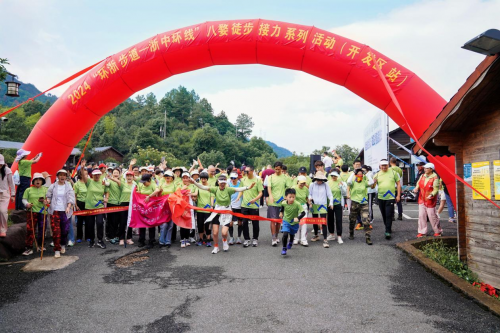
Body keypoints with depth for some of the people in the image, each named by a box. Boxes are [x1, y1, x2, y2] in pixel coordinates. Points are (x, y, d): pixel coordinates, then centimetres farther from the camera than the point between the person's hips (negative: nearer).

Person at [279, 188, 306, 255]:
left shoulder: (297, 204, -29)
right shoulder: (284, 203, -19)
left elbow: (303, 213, -31)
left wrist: (298, 218, -45)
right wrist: (281, 212, 14)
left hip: (294, 223, 0)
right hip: (286, 221, 0)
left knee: (292, 235, 22)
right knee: (285, 235, -19)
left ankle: (290, 243, 56)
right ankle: (284, 248, 0)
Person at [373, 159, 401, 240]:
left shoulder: (393, 173, 1)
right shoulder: (377, 175, 5)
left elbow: (398, 184, 5)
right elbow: (373, 186, 4)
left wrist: (398, 195, -1)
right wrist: (374, 182, -20)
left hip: (390, 198, -3)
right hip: (381, 197, 3)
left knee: (389, 215, -9)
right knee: (384, 215, 13)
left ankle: (388, 232, -4)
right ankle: (388, 228, 30)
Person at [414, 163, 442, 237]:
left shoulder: (434, 178, -13)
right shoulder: (422, 176, 6)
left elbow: (436, 189, -15)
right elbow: (418, 184, 17)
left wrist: (432, 195, -31)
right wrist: (416, 188, -4)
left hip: (430, 200, -6)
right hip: (422, 199, 6)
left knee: (432, 216, 1)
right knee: (421, 215, 5)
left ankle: (438, 231, 21)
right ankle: (422, 232, 14)